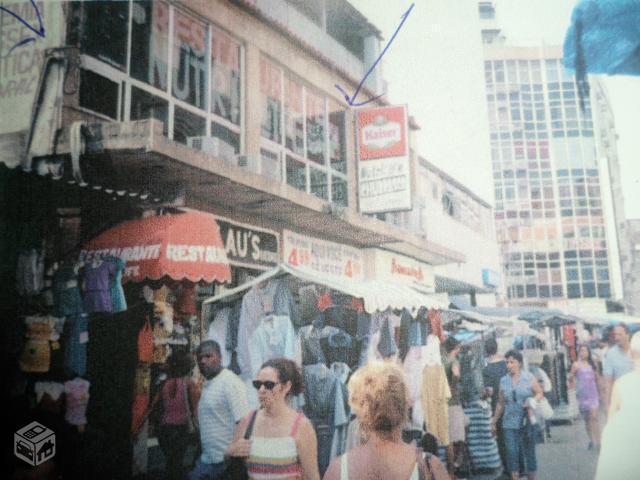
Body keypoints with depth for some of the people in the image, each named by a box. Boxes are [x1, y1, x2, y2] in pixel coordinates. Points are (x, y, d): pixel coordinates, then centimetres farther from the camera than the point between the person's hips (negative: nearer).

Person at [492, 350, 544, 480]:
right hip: (509, 424, 2)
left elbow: (540, 393, 6)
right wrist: (494, 422, 12)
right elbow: (500, 403, 11)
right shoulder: (503, 381, 6)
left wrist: (532, 401, -15)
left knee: (529, 452, 5)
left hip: (527, 422, -2)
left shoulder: (529, 377, 0)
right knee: (512, 453, -1)